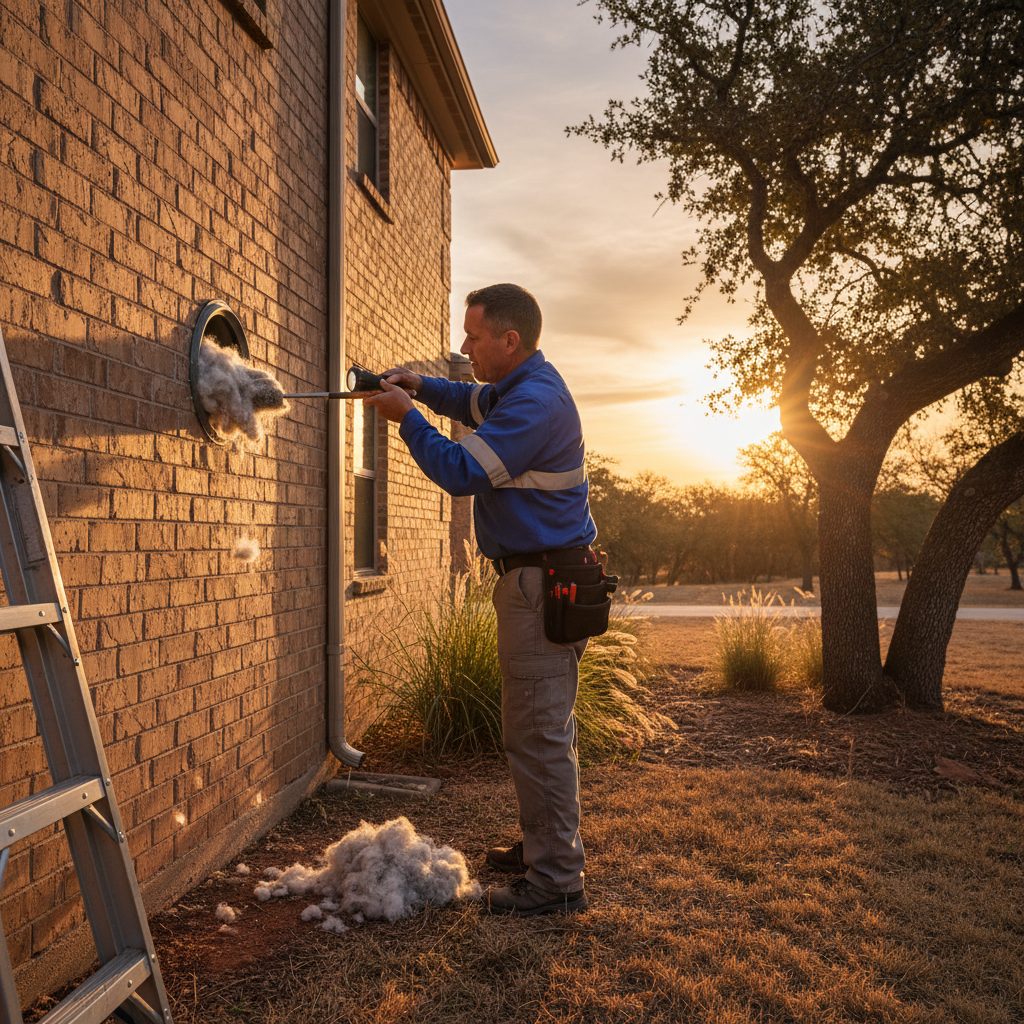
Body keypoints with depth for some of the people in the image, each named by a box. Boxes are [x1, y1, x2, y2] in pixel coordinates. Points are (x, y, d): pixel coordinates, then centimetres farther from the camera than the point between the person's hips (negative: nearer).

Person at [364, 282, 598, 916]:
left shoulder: (534, 401, -20)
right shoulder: (520, 387, 14)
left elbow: (461, 472, -23)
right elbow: (472, 402, 32)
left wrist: (408, 417, -10)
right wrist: (422, 386, 13)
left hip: (544, 585, -11)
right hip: (543, 580, 11)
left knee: (537, 733, -6)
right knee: (547, 726, 20)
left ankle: (556, 881, 4)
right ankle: (550, 845, 35)